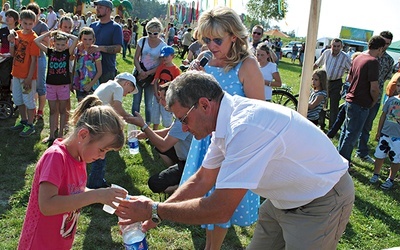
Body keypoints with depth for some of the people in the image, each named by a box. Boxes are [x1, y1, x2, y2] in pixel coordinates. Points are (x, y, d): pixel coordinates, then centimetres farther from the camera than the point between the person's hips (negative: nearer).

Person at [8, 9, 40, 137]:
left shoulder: (33, 38, -14)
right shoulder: (17, 34, 5)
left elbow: (34, 60, -16)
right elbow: (13, 54, 6)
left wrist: (29, 78, -18)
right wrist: (12, 42, -12)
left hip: (27, 75, -7)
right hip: (16, 73, 7)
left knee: (28, 100, 3)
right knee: (17, 99, 17)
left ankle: (30, 126, 16)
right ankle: (23, 121, 34)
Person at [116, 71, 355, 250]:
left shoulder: (245, 127, -33)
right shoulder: (225, 123, -3)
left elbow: (219, 209, -31)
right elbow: (201, 181, 7)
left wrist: (155, 210, -19)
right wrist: (152, 213, 2)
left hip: (321, 203, -8)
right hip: (286, 200, 8)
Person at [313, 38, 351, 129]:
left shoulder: (345, 57, -12)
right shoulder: (326, 53, -1)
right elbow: (317, 64, 13)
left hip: (336, 84, -4)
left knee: (334, 107, 0)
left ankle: (332, 128, 9)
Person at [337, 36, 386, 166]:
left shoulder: (358, 58, 7)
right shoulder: (373, 61, -19)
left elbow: (349, 78, 18)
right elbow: (374, 87, -21)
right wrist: (375, 100, -4)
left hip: (350, 100, 9)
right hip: (361, 104, -9)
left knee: (346, 131, 19)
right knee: (352, 135, 3)